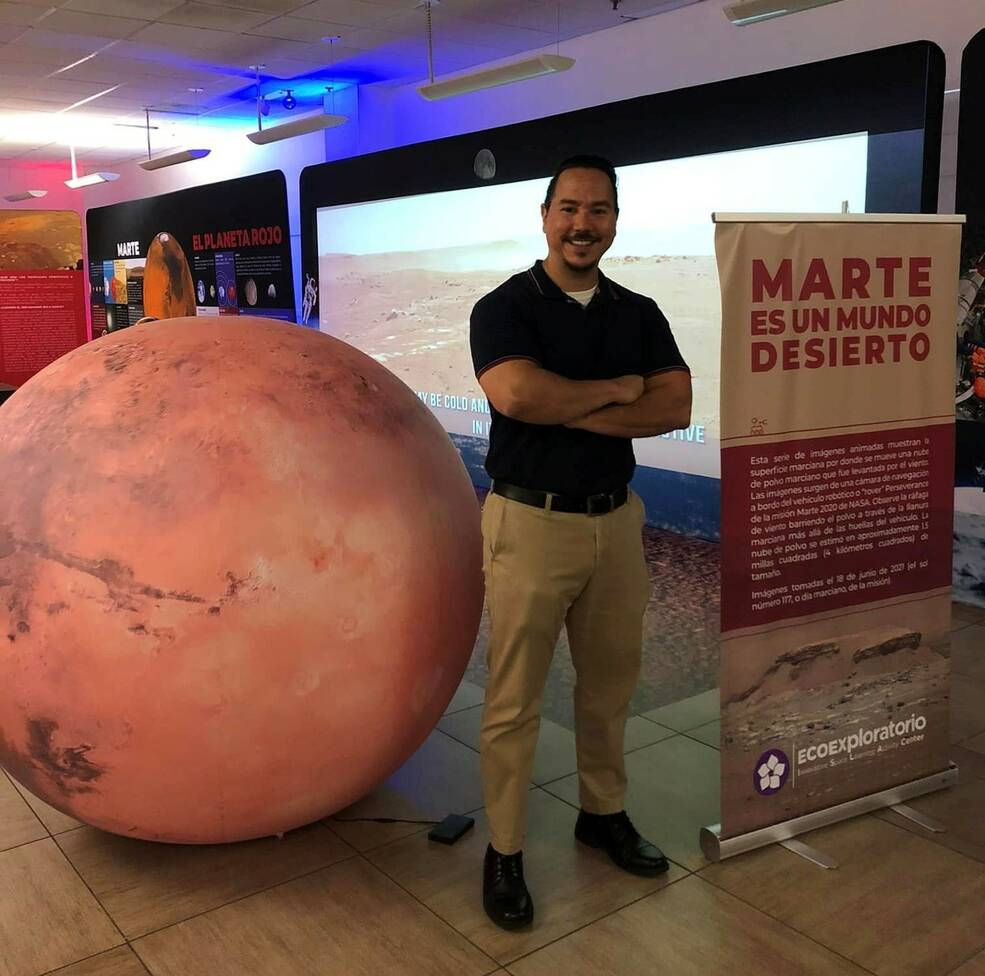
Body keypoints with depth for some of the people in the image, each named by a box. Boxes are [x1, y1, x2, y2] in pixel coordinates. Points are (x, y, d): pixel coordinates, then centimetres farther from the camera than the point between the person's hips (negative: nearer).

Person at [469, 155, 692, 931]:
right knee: (515, 699, 4)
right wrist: (615, 389, -12)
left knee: (610, 684, 17)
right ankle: (505, 850, 18)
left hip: (617, 520, 5)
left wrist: (569, 410, -16)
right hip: (530, 524, -5)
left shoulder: (640, 314, 7)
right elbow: (517, 394, -25)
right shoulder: (504, 308, -6)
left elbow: (675, 408, -6)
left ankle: (604, 813, 37)